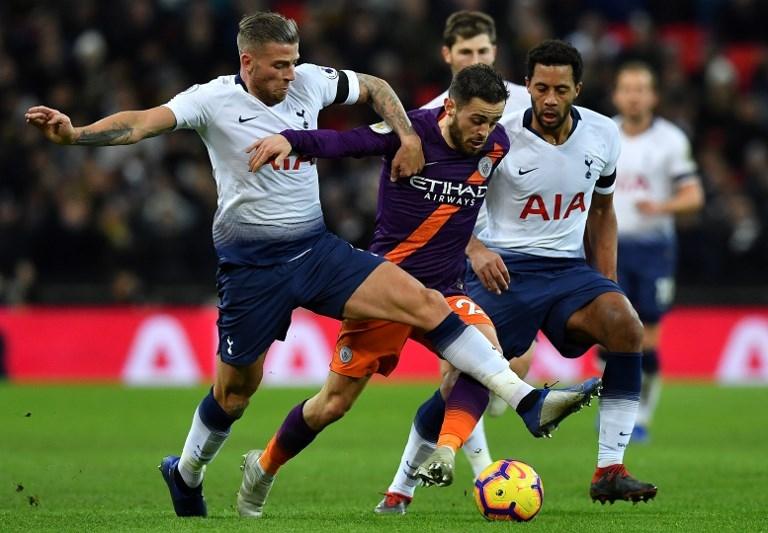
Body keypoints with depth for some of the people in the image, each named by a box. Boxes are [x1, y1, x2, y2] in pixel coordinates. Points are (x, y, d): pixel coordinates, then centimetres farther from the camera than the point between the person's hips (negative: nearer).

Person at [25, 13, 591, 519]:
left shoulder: (310, 82, 0)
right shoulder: (214, 100, -12)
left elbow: (375, 87, 18)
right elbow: (144, 122, -25)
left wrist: (408, 136, 4)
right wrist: (75, 133, -40)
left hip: (317, 248, 4)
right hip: (251, 264, -4)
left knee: (423, 302, -12)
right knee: (236, 389, 7)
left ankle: (525, 398, -14)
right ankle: (185, 475, 35)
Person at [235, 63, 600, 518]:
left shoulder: (496, 147, -2)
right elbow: (343, 141, -25)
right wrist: (290, 139, -42)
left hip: (445, 290, 4)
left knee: (485, 344, -29)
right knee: (333, 404, 1)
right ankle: (263, 469, 27)